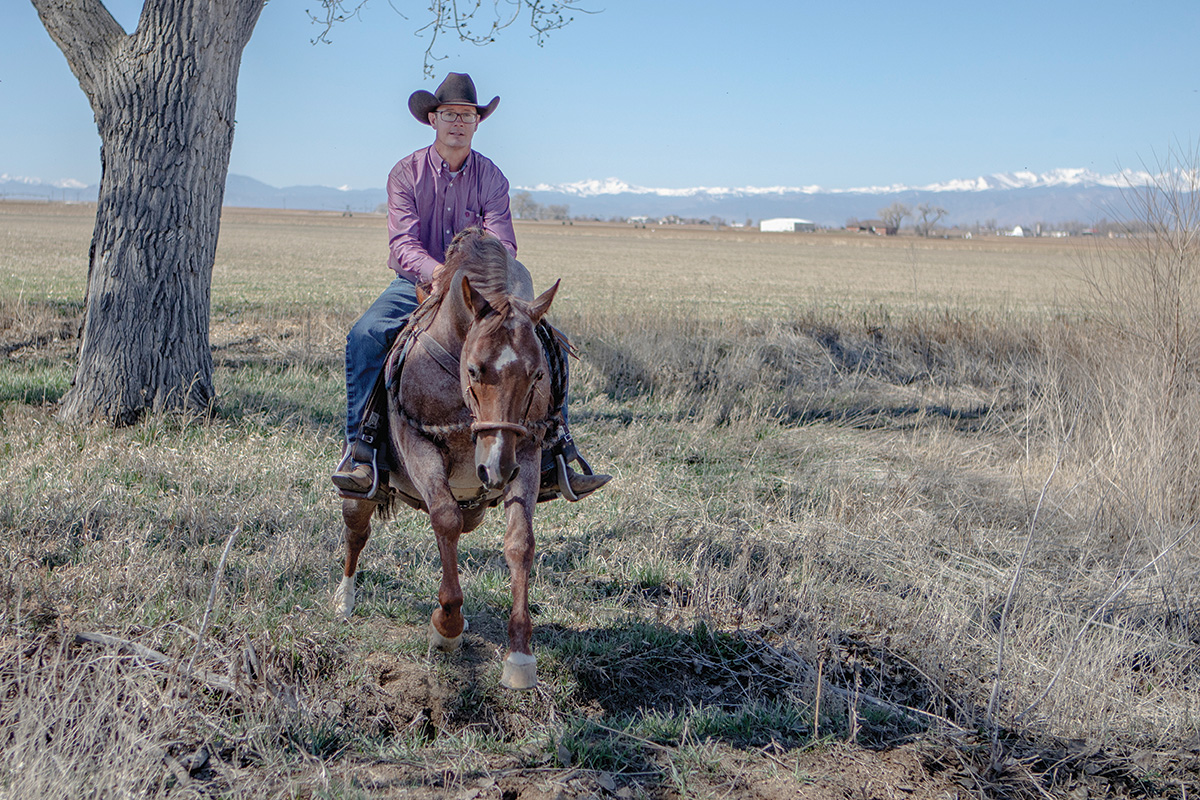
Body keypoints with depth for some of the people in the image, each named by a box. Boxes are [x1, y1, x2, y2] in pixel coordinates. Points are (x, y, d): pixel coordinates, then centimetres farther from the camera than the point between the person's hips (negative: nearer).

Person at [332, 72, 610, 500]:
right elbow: (403, 244, -15)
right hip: (416, 285, -1)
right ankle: (359, 447, -22)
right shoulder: (406, 173, -4)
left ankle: (558, 453, -11)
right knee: (364, 336, -30)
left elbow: (503, 245, -8)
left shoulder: (491, 177, 1)